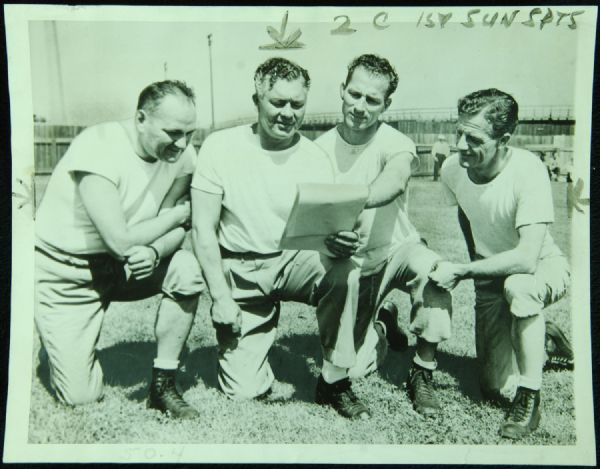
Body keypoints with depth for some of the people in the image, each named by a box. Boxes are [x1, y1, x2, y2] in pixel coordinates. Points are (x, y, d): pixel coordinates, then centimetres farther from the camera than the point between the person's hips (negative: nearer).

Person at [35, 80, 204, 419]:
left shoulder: (182, 155, -9)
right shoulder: (98, 148, -27)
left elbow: (175, 230, -7)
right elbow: (121, 242, -30)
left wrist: (154, 251, -30)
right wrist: (181, 212, -17)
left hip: (121, 265, 5)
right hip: (65, 270, -5)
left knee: (188, 270, -25)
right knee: (82, 396, -8)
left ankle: (163, 385, -8)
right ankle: (64, 343, 28)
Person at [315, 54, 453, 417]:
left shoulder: (396, 144, -13)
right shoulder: (321, 148, -6)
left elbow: (395, 180, -37)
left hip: (396, 249, -1)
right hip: (351, 264, 2)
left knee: (434, 270, -38)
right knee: (351, 371, -6)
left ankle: (423, 374, -15)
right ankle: (381, 323, 30)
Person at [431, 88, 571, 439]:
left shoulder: (528, 170, -30)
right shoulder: (453, 169, -14)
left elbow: (527, 258, -37)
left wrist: (462, 271, -32)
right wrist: (476, 264, 10)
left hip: (543, 267, -4)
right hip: (492, 274, 4)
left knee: (517, 286, -42)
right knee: (497, 389, -3)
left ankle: (530, 401, -22)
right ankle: (542, 343, 31)